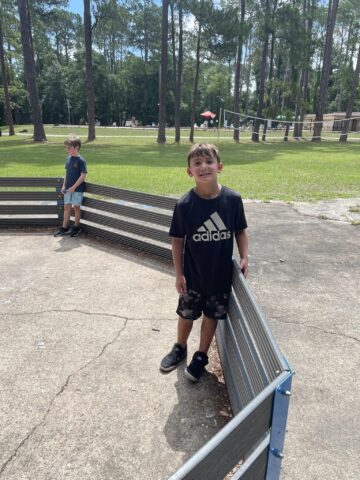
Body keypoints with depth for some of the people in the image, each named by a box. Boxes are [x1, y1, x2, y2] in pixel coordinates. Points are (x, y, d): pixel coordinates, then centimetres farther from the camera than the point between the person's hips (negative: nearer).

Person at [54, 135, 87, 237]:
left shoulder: (81, 160, -15)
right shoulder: (68, 159, 6)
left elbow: (83, 176, -18)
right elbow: (66, 173, 13)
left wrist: (74, 187, -19)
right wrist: (64, 186, 6)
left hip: (77, 189, -6)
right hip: (68, 188, 6)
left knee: (76, 207, 5)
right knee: (66, 207, 9)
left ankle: (76, 227, 20)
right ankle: (65, 228, 17)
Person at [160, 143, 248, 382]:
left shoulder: (233, 199, -13)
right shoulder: (184, 204, -16)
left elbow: (241, 230, 1)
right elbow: (178, 240, -7)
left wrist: (245, 258, -8)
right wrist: (178, 274, -6)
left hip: (221, 274, 1)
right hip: (193, 274, 0)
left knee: (212, 316, 16)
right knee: (187, 314, 18)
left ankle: (201, 356, 39)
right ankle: (180, 348, 47)